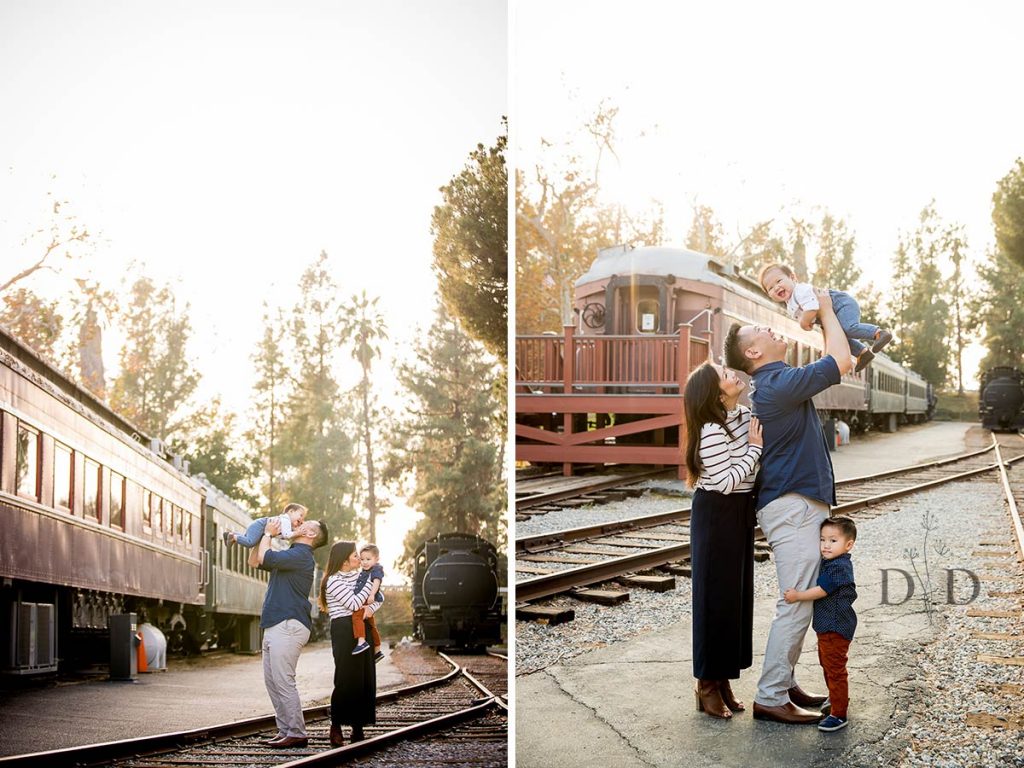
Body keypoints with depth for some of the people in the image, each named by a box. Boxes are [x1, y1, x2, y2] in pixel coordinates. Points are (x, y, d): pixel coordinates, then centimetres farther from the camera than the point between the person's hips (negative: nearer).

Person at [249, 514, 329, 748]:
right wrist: (266, 534, 18)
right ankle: (286, 730, 13)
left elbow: (264, 558, -21)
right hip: (275, 625, 10)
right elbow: (255, 561, 29)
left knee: (283, 681, -11)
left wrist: (268, 533, -4)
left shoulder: (301, 556, -12)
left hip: (288, 626, -10)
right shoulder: (290, 555, 21)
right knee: (272, 681, 10)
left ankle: (296, 733, -9)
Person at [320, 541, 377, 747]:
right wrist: (370, 582, -11)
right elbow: (354, 604, -17)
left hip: (362, 628, 7)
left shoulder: (359, 574, 14)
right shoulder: (333, 581, -8)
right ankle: (336, 727, -3)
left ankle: (358, 727, 9)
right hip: (344, 631, -7)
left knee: (365, 679, 3)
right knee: (347, 680, -11)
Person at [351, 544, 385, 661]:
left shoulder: (376, 569, -11)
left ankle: (361, 641, -38)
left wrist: (372, 594, -42)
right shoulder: (363, 572, 18)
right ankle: (377, 651, 35)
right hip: (364, 602, 11)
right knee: (371, 625, 21)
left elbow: (376, 582, -29)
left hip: (373, 601, -11)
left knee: (357, 615, -31)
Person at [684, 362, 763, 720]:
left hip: (739, 513, 8)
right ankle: (707, 684, 8)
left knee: (737, 593, 12)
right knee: (715, 595, -2)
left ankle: (723, 677, 22)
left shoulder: (746, 416, 2)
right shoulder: (712, 432, -23)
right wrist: (755, 448, -20)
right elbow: (726, 482, -23)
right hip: (716, 515, -8)